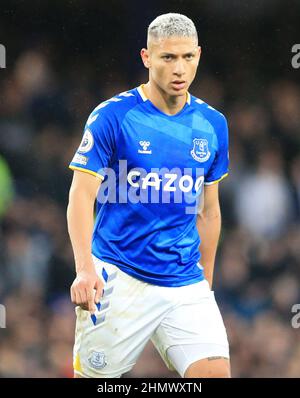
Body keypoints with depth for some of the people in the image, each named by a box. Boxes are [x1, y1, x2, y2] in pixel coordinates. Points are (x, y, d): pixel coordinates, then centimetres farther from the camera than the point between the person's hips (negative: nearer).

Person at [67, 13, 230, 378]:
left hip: (185, 285, 3)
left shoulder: (212, 125, 7)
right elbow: (82, 197, -9)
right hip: (118, 280, -3)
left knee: (215, 372, -13)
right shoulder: (112, 116, -6)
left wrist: (206, 280, 19)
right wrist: (85, 269, -22)